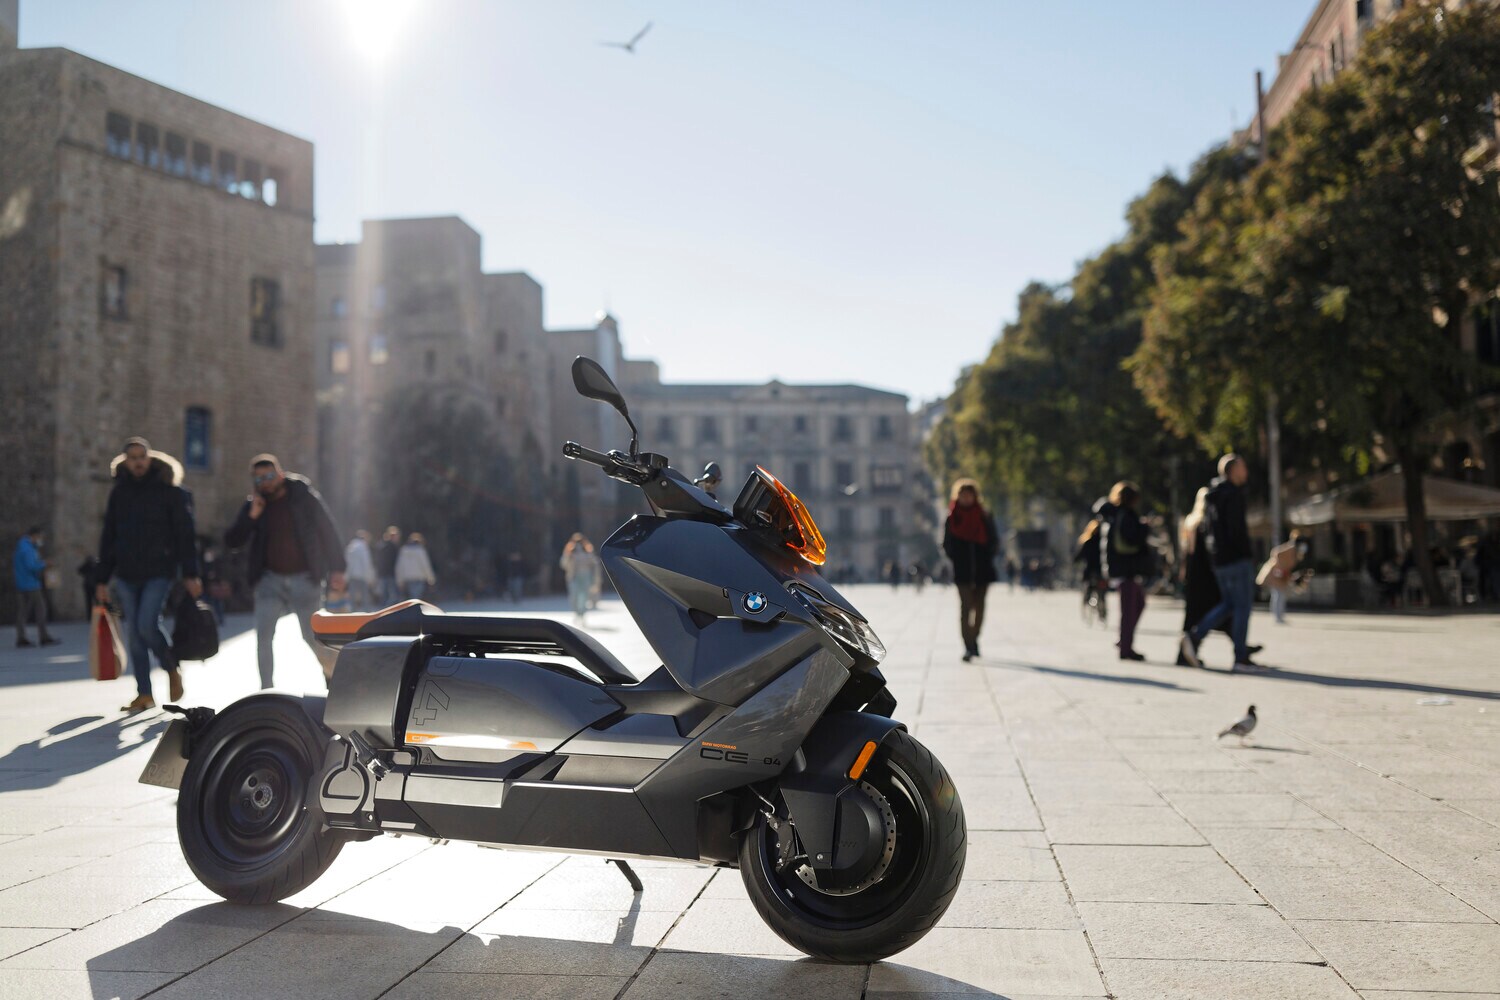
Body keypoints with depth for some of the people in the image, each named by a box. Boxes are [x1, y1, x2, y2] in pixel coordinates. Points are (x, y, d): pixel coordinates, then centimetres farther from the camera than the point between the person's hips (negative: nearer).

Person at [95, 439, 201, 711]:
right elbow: (107, 538, 14)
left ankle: (172, 670, 9)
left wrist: (190, 574, -11)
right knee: (134, 634, 3)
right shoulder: (118, 493, 10)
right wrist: (102, 580, 11)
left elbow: (185, 535, -3)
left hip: (159, 572, -4)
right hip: (126, 575, 4)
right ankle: (144, 695, 9)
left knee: (147, 625, -17)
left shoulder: (169, 492, -1)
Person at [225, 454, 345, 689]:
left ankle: (332, 670, 28)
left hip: (304, 579, -2)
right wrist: (251, 517, -15)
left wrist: (336, 569, -5)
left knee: (312, 636, 0)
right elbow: (232, 541, 0)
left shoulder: (303, 496, -3)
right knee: (263, 635, -10)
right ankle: (266, 690, 0)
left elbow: (327, 530, 0)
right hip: (270, 579, 3)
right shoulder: (254, 505, 4)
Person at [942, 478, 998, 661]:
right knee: (966, 605, -10)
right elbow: (947, 543, 6)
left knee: (979, 605, 10)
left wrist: (987, 557, -5)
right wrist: (955, 558, -7)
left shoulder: (984, 516, 4)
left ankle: (974, 639, 27)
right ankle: (968, 646, -14)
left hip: (982, 568, 2)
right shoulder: (952, 518, 3)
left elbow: (994, 541, 7)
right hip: (962, 570, -2)